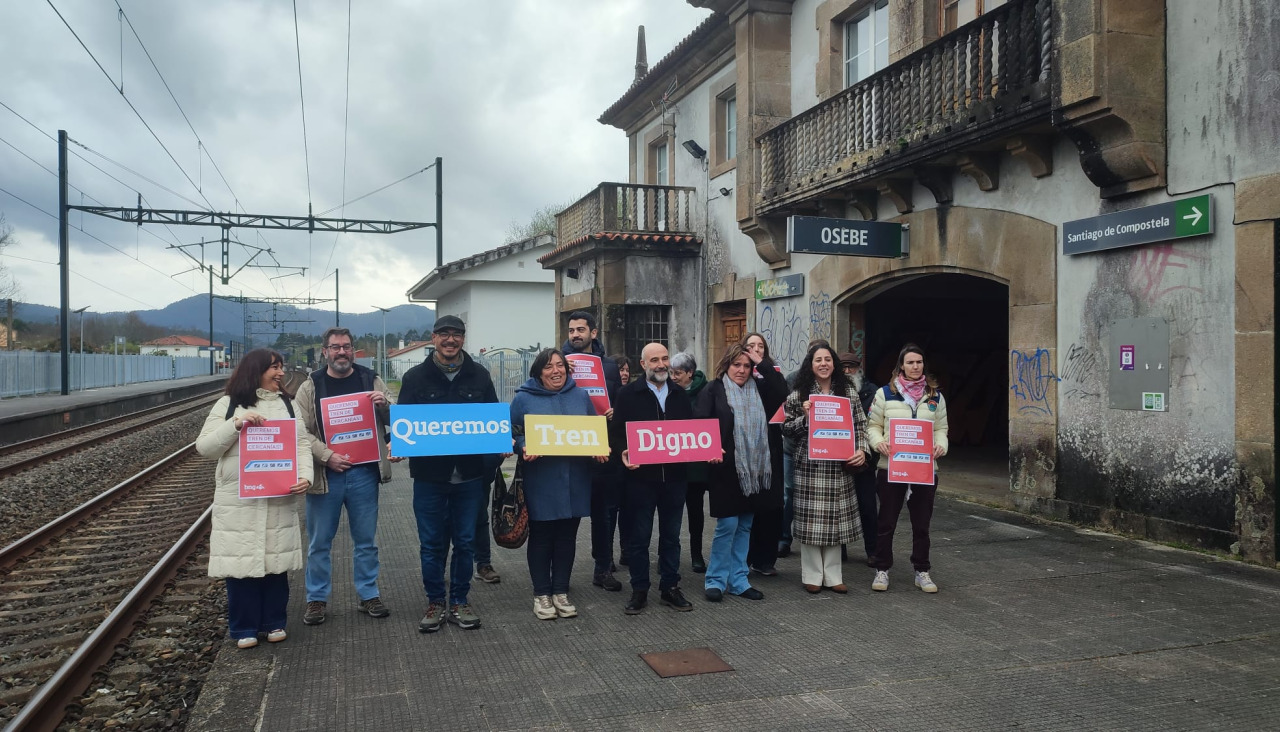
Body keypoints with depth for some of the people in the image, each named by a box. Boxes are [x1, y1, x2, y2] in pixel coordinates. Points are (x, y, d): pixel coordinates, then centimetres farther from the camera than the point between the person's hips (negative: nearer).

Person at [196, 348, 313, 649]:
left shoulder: (287, 404, 11)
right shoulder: (228, 405, 3)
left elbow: (303, 444, 5)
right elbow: (205, 447, -2)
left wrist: (305, 476, -12)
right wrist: (236, 425, -16)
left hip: (279, 498, 2)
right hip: (238, 500, -2)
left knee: (276, 559, 8)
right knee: (241, 561, 2)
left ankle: (274, 622, 22)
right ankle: (244, 628, 16)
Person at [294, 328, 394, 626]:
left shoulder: (371, 380, 5)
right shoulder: (310, 387, 1)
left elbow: (394, 421, 10)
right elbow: (301, 431, -5)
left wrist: (384, 405, -12)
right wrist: (327, 456, -17)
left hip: (364, 473, 1)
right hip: (325, 475, -1)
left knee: (365, 540, 11)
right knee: (319, 542, 9)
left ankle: (368, 595, 24)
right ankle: (316, 599, 23)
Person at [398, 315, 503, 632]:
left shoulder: (479, 376, 6)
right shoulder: (416, 377, 2)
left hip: (469, 474, 1)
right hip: (429, 474, -1)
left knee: (464, 542, 9)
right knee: (431, 544, 7)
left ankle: (460, 601, 22)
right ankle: (435, 603, 21)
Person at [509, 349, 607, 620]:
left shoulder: (580, 396, 10)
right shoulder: (524, 399, -1)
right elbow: (512, 434, 0)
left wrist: (600, 450, -4)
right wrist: (523, 448, -20)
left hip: (575, 482, 3)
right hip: (540, 483, -3)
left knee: (567, 537, 10)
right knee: (541, 538, 5)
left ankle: (561, 592, 22)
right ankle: (541, 594, 17)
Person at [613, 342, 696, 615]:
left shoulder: (681, 395, 11)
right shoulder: (629, 393, -1)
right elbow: (617, 431, -3)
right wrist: (623, 452, -21)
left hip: (674, 475, 4)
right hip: (641, 475, -3)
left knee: (671, 536, 11)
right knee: (639, 536, 5)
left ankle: (670, 588, 22)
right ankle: (639, 591, 15)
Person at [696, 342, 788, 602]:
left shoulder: (758, 389, 10)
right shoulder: (712, 391, -3)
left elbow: (781, 392, -6)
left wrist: (763, 363, -6)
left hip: (754, 470, 5)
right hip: (727, 469, -5)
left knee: (744, 526, 11)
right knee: (727, 525, -3)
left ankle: (738, 580, 19)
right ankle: (715, 580, 10)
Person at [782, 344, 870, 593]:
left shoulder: (848, 391, 8)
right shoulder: (799, 394, 1)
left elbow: (860, 425, 9)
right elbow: (786, 428, 3)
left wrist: (862, 450, -5)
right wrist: (804, 417, -14)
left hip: (840, 466, 2)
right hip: (810, 466, -2)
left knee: (836, 520, 7)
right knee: (811, 520, 0)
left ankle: (833, 575, 18)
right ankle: (812, 575, 13)